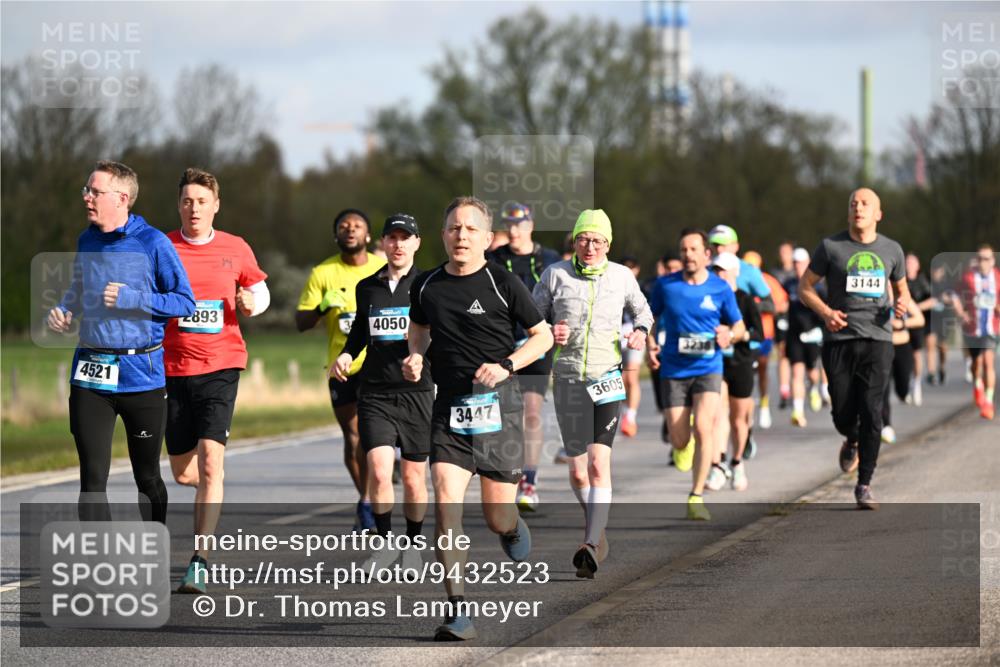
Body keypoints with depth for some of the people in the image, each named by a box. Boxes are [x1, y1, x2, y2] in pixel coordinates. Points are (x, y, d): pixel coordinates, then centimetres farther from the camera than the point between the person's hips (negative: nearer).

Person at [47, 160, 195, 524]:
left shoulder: (153, 243, -8)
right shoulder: (86, 241, 8)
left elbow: (186, 302, -8)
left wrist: (131, 298, -18)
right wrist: (63, 310, 3)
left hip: (142, 375, -3)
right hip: (90, 377, 4)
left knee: (147, 477, 10)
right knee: (92, 477, -5)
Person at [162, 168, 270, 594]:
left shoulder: (236, 249, 4)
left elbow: (260, 290, 19)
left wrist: (253, 303, -3)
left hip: (221, 366, -2)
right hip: (173, 367, 2)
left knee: (209, 463, -17)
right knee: (182, 473, 9)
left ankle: (200, 561, -17)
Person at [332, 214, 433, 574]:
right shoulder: (367, 287, 10)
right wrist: (346, 354, 9)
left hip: (416, 392, -1)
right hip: (374, 392, 1)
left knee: (413, 477, 5)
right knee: (379, 471, -13)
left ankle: (412, 545, 24)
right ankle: (385, 542, 3)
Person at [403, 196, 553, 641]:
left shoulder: (503, 284, -4)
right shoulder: (426, 286, 6)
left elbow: (542, 335, 4)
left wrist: (506, 365, -11)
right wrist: (415, 356, 5)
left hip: (497, 404, -2)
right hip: (448, 404, 2)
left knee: (497, 516, 4)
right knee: (445, 504, -14)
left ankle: (513, 529, 45)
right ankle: (458, 613, -13)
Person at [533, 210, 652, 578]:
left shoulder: (622, 276, 5)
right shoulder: (555, 275, 3)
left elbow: (642, 311, 21)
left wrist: (640, 331, 0)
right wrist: (548, 332, -11)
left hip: (607, 379, -1)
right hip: (567, 379, 1)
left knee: (598, 464, -17)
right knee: (577, 471, 5)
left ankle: (591, 545, -24)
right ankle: (597, 526, 33)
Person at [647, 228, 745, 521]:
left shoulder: (720, 288, 0)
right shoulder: (666, 285, 2)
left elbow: (739, 325, 9)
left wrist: (730, 334, -14)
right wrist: (650, 343, -4)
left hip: (708, 368, -1)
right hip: (674, 370, 1)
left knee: (703, 428, -21)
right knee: (679, 440, -2)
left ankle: (696, 497, -14)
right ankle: (684, 447, 40)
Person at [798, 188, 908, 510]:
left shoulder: (891, 250, 10)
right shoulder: (830, 247, 3)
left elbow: (901, 289, 24)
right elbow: (805, 287, 7)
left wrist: (901, 303, -1)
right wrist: (825, 312, -10)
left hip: (877, 340, 1)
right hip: (839, 340, -1)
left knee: (871, 411, -10)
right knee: (843, 414, -2)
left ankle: (864, 486, -3)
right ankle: (852, 442, 36)